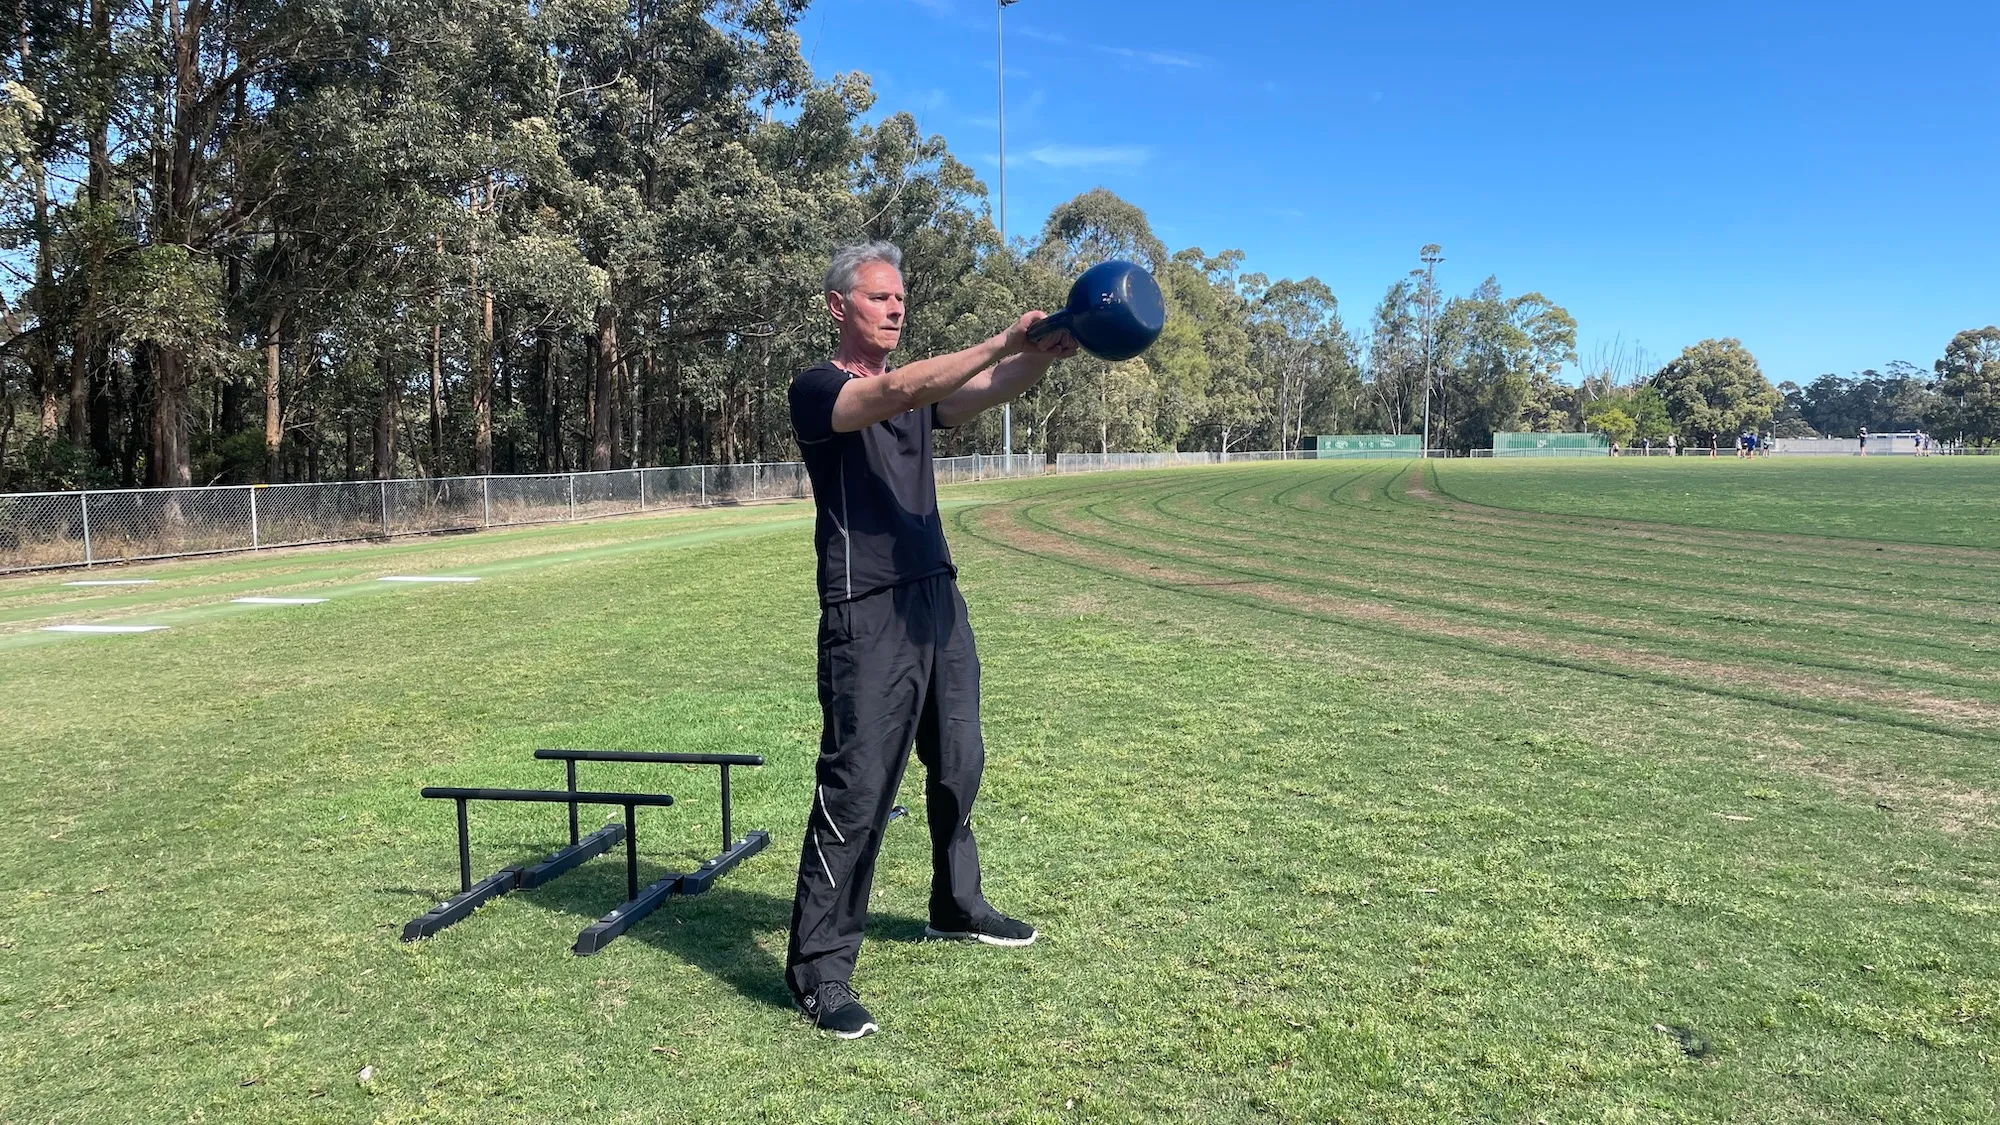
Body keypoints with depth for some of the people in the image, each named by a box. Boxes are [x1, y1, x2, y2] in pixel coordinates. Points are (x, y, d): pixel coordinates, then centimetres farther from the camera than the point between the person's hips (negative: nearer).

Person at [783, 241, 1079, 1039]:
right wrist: (1006, 341, -32)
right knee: (855, 790, -8)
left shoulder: (919, 392, 17)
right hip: (867, 614, -8)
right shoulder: (817, 390, -4)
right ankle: (818, 969, 2)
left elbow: (987, 392, -3)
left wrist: (1044, 355, -25)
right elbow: (897, 391, -24)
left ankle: (957, 908, 37)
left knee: (958, 767, 18)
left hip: (937, 600, 8)